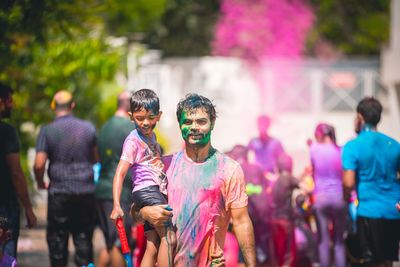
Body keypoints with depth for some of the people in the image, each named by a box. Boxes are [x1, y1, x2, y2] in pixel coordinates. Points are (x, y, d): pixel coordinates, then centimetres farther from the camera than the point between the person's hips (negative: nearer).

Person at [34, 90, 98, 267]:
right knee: (83, 238, 7)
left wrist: (40, 183, 7)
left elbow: (39, 164, -11)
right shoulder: (88, 128, 2)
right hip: (86, 192, 2)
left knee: (57, 239, 7)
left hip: (59, 192, -2)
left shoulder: (47, 131, -5)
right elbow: (97, 159, 9)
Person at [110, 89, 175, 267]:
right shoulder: (133, 141, -8)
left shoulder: (151, 135, 16)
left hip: (157, 193, 8)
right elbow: (120, 173, -14)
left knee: (152, 248, 6)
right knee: (169, 237, -20)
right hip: (146, 190, -8)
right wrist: (116, 205, -23)